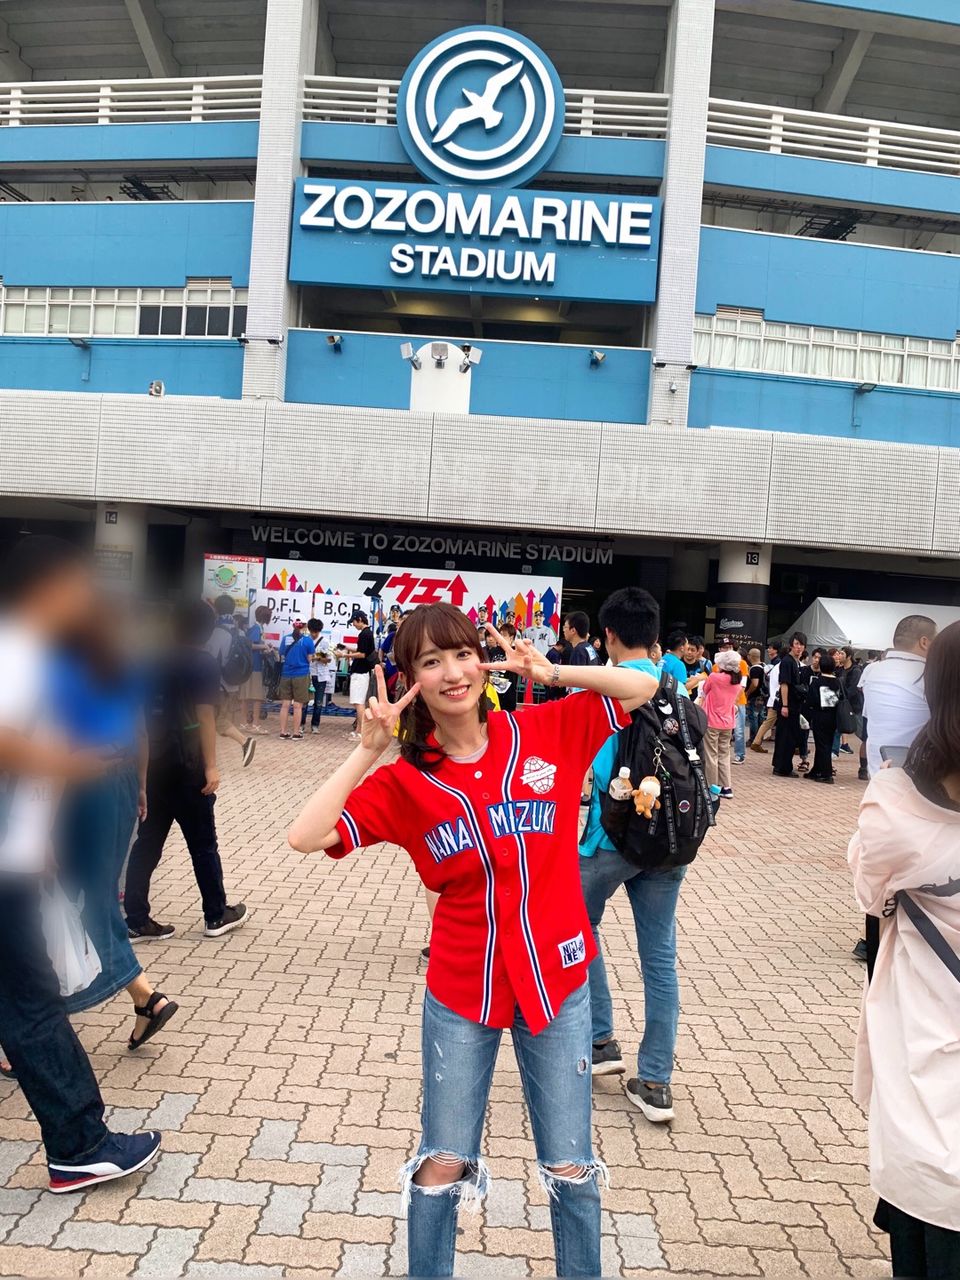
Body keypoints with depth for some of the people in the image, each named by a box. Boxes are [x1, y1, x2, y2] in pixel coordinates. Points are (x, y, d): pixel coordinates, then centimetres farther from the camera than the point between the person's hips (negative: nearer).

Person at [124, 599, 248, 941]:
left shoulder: (156, 659, 10)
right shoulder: (203, 663, -8)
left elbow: (147, 710, 13)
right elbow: (204, 716, -14)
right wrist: (211, 766, -13)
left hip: (151, 764, 6)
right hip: (185, 767, -6)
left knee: (147, 843, 9)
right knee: (203, 844, 6)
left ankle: (136, 922, 10)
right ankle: (217, 916, 17)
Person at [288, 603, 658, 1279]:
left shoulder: (547, 731, -8)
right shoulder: (404, 781, -8)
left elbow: (644, 687, -5)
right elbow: (306, 838, -16)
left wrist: (551, 673, -16)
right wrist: (369, 749, -19)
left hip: (557, 981, 0)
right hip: (461, 992, 0)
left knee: (571, 1167, 14)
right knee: (443, 1166, 14)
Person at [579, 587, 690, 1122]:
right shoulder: (678, 689, 4)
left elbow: (597, 768, -17)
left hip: (614, 833, -4)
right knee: (660, 955, 10)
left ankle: (600, 1040, 25)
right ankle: (656, 1082, 16)